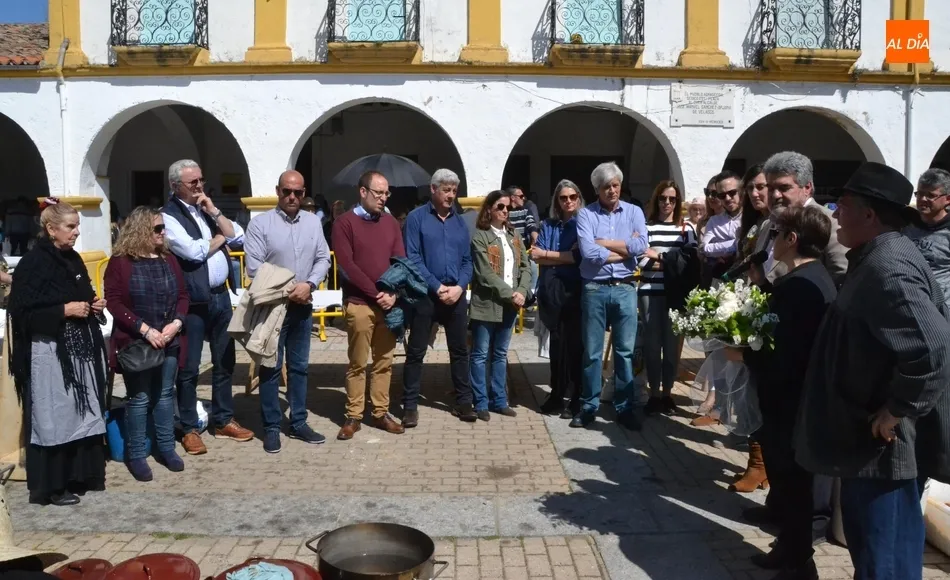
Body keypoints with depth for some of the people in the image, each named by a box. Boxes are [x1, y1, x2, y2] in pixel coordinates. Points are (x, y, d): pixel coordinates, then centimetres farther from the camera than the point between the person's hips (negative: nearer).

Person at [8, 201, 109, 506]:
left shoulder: (74, 260, 11)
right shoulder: (33, 263, -12)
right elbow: (22, 312, -17)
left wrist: (94, 304, 5)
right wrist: (65, 310, -19)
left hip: (81, 349, 8)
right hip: (50, 353, -8)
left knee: (84, 413, 12)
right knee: (54, 418, -1)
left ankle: (81, 475, 24)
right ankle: (51, 485, 11)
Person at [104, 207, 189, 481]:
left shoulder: (169, 259, 9)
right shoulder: (120, 262, -8)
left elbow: (182, 295, 9)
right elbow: (114, 302, -12)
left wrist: (176, 323, -9)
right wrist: (145, 330, -19)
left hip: (169, 341, 5)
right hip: (137, 343, -5)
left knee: (165, 394, 13)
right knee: (139, 399, 1)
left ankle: (166, 448, 24)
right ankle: (136, 455, 13)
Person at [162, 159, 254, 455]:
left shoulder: (207, 208, 14)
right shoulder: (168, 215, -9)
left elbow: (238, 237, 6)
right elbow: (193, 252, -21)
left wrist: (214, 212, -4)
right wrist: (219, 238, -3)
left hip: (221, 296, 7)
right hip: (192, 301, -7)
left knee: (224, 361, 14)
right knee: (189, 367, 3)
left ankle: (223, 420, 28)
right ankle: (189, 429, 15)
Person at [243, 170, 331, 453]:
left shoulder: (313, 222, 7)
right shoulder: (260, 223, -7)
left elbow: (323, 259, 6)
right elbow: (254, 266, -12)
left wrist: (309, 284, -12)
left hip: (303, 305, 4)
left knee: (299, 366, 12)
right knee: (271, 368, 3)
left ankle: (298, 423, 22)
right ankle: (271, 428, 12)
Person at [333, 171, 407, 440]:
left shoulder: (391, 223, 12)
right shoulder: (345, 222, -3)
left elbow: (400, 261, 8)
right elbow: (346, 266, -11)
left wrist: (393, 293, -9)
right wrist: (376, 294, -13)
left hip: (388, 303, 4)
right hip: (359, 304, -4)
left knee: (384, 362, 8)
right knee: (357, 363, 3)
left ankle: (381, 413, 18)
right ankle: (353, 416, 12)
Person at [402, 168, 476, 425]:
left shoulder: (460, 221, 11)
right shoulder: (417, 217, -3)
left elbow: (467, 260, 9)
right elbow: (413, 258, -10)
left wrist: (459, 286, -9)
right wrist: (437, 287, -15)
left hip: (456, 295, 4)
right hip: (425, 294, -4)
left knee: (460, 350, 10)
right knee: (416, 351, 3)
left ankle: (463, 402, 21)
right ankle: (410, 405, 12)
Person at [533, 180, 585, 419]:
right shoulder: (548, 225, 14)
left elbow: (580, 256, -10)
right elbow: (536, 256, 4)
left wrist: (547, 254, -1)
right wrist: (564, 256, -8)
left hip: (575, 290, -4)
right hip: (551, 290, 4)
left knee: (574, 343, -2)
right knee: (557, 342, 7)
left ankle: (576, 399, 6)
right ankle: (557, 395, 14)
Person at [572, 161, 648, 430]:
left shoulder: (634, 212, 7)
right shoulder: (586, 214, 0)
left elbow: (641, 246, -10)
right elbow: (588, 252, -15)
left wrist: (603, 242, -9)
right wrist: (626, 249, -7)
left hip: (625, 289, 2)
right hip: (594, 289, -1)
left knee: (625, 351, 7)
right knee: (592, 352, 7)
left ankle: (625, 407, 17)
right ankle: (589, 406, 18)